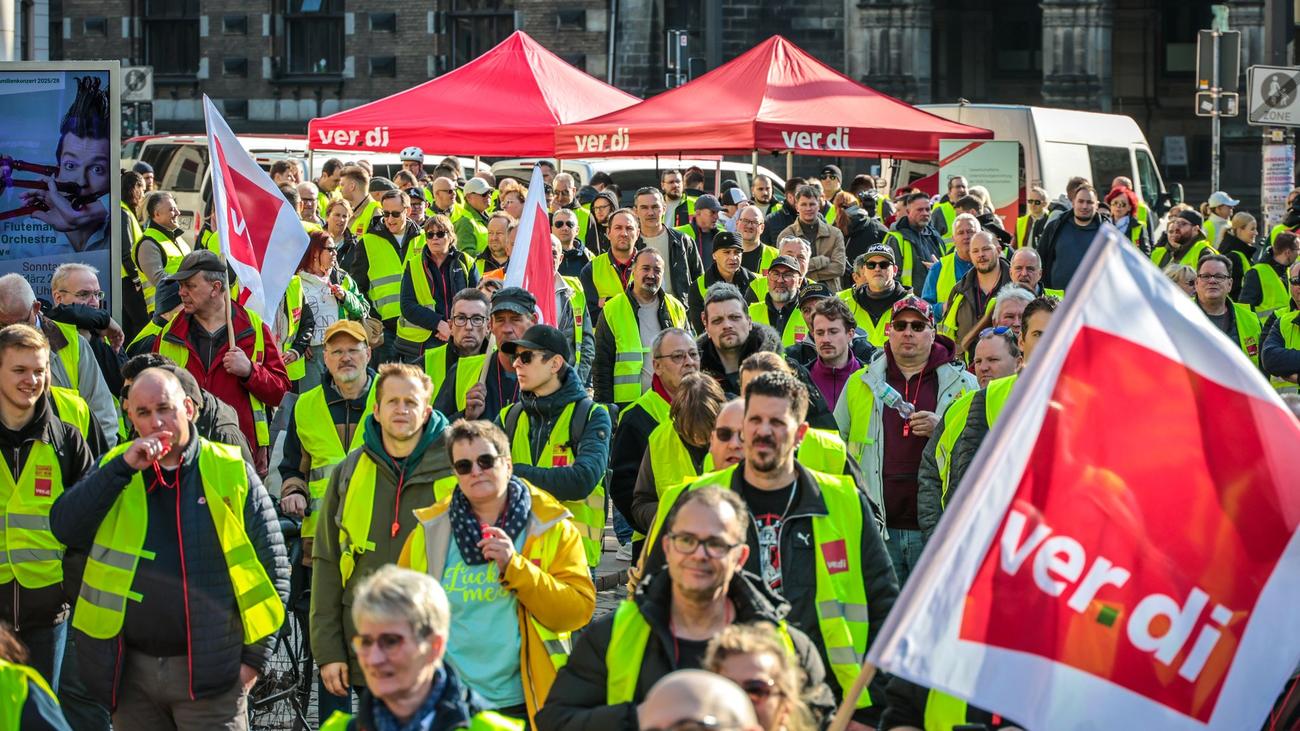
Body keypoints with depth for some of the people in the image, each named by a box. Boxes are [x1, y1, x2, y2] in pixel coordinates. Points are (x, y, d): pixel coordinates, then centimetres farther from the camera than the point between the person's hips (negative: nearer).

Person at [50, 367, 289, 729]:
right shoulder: (115, 470, 8)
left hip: (208, 671, -3)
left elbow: (272, 567, 2)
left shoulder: (231, 472, -1)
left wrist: (255, 656, -2)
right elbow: (64, 527, -8)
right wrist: (124, 467, -14)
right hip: (130, 671, 3)